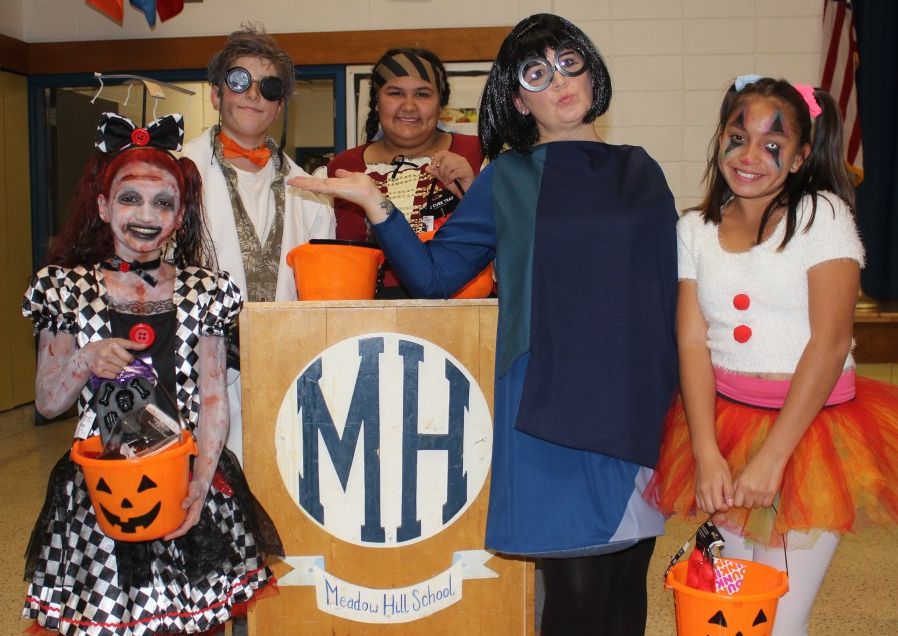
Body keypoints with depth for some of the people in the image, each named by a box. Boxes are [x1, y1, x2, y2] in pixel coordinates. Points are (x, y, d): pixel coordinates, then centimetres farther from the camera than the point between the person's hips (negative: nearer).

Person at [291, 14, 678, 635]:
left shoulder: (640, 171, 12)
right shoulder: (508, 178, 5)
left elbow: (670, 290, 15)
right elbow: (432, 274, 3)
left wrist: (673, 389, 9)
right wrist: (375, 204, -10)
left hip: (639, 403, 3)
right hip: (553, 401, -3)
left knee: (628, 582, 10)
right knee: (578, 584, -2)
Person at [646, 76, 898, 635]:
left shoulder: (823, 215, -5)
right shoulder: (695, 230, 5)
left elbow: (830, 341, -13)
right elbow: (692, 342, -2)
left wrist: (771, 457, -18)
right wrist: (706, 454, -14)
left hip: (809, 425, -3)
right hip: (726, 422, 4)